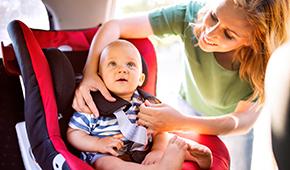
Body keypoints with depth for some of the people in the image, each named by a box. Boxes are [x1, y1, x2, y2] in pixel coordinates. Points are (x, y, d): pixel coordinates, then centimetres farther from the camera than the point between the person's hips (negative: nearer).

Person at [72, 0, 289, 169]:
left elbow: (245, 120, -35)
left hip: (236, 122, 0)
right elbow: (114, 26, -32)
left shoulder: (265, 59, -37)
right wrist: (90, 73, -48)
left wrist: (181, 123, -50)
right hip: (191, 106, 1)